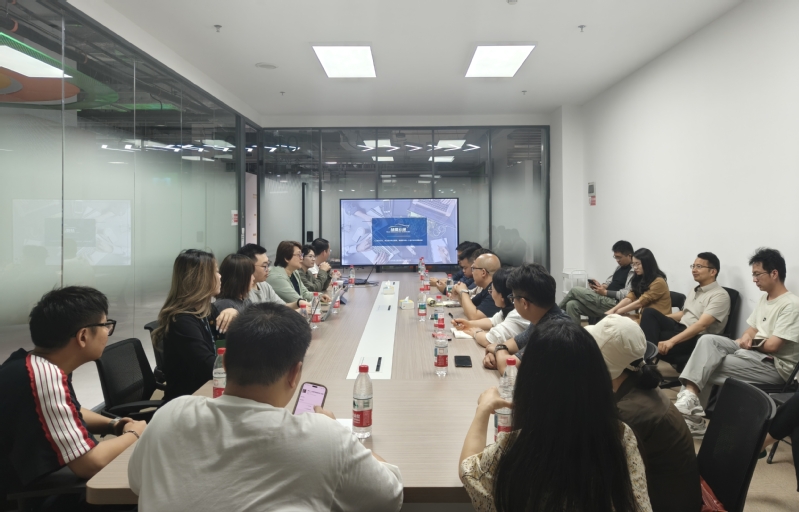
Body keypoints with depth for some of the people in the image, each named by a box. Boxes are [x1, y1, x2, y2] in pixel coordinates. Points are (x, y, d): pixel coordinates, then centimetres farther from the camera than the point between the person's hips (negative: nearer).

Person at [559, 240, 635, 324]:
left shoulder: (634, 271, -13)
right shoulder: (620, 266, 17)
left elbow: (627, 294, -21)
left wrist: (605, 292, -16)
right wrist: (603, 286, 2)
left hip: (613, 303, -9)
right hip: (605, 299, 9)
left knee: (575, 290, -10)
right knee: (572, 305, -11)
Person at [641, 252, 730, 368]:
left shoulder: (720, 295, -11)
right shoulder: (694, 291, 17)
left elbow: (701, 325, -24)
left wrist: (672, 341, -33)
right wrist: (658, 319, 15)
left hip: (697, 339, -8)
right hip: (680, 329, 9)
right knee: (649, 312, -15)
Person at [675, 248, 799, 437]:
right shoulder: (765, 298, 14)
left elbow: (773, 345, -19)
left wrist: (751, 342, -1)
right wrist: (746, 338, -6)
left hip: (774, 366, -8)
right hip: (754, 352, 8)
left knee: (707, 366, -21)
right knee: (708, 340, -17)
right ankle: (689, 397, -27)